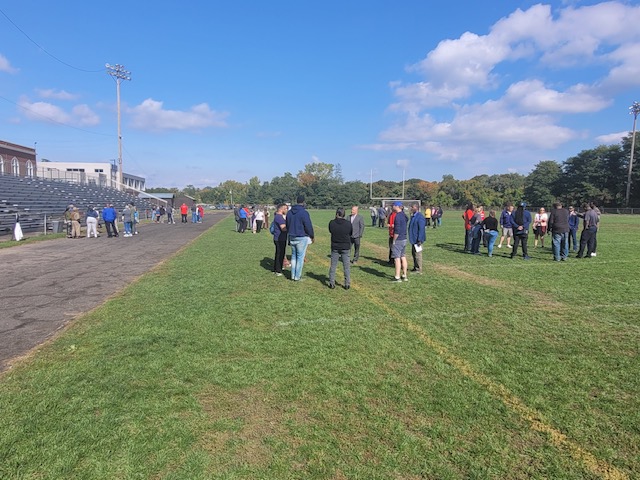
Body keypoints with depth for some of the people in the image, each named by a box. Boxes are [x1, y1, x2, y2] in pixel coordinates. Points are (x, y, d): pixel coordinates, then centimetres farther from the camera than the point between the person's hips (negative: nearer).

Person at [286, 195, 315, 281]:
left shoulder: (289, 212, 6)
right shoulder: (304, 212, -17)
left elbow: (287, 226, 16)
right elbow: (308, 226, -15)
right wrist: (312, 236, 0)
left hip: (292, 238, 7)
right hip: (302, 238, -6)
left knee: (293, 256, 17)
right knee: (300, 257, 3)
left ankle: (293, 275, 21)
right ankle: (297, 276, 8)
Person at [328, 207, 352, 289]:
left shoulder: (331, 223, -13)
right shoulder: (349, 224, -14)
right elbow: (351, 234, 1)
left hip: (335, 248, 1)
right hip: (346, 247, 0)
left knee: (333, 266, 12)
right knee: (346, 267, 10)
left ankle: (332, 283, 16)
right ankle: (347, 284, 13)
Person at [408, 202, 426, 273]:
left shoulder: (420, 217, -19)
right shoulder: (413, 216, 13)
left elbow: (421, 229, -22)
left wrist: (419, 240, -24)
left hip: (417, 239, -10)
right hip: (414, 239, 10)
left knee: (418, 254, -3)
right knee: (414, 253, 17)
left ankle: (419, 270, 4)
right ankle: (415, 267, 28)